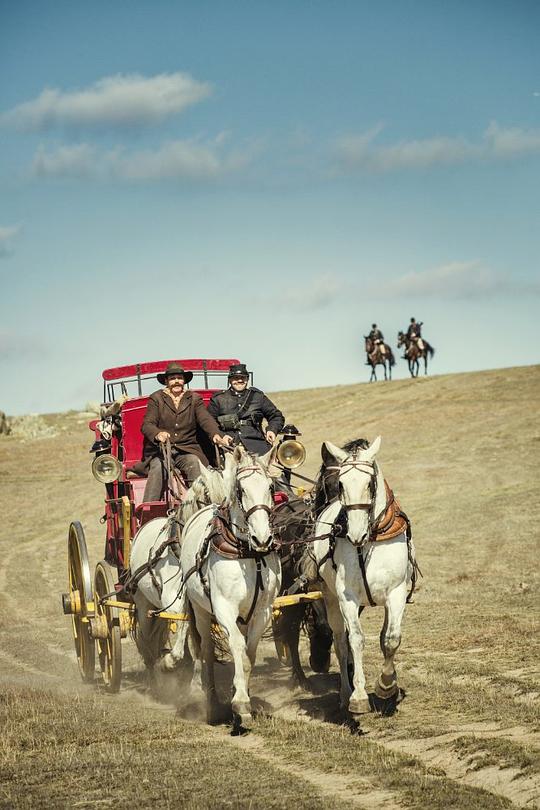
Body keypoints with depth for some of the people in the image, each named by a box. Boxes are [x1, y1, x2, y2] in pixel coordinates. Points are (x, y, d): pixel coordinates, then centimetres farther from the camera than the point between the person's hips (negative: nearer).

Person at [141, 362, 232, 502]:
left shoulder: (194, 399, 14)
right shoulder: (156, 399, 9)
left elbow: (206, 420, -2)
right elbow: (147, 424, -3)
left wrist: (216, 435, -25)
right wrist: (158, 434, -28)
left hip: (187, 450, 1)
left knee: (194, 463, -29)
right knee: (157, 467, -30)